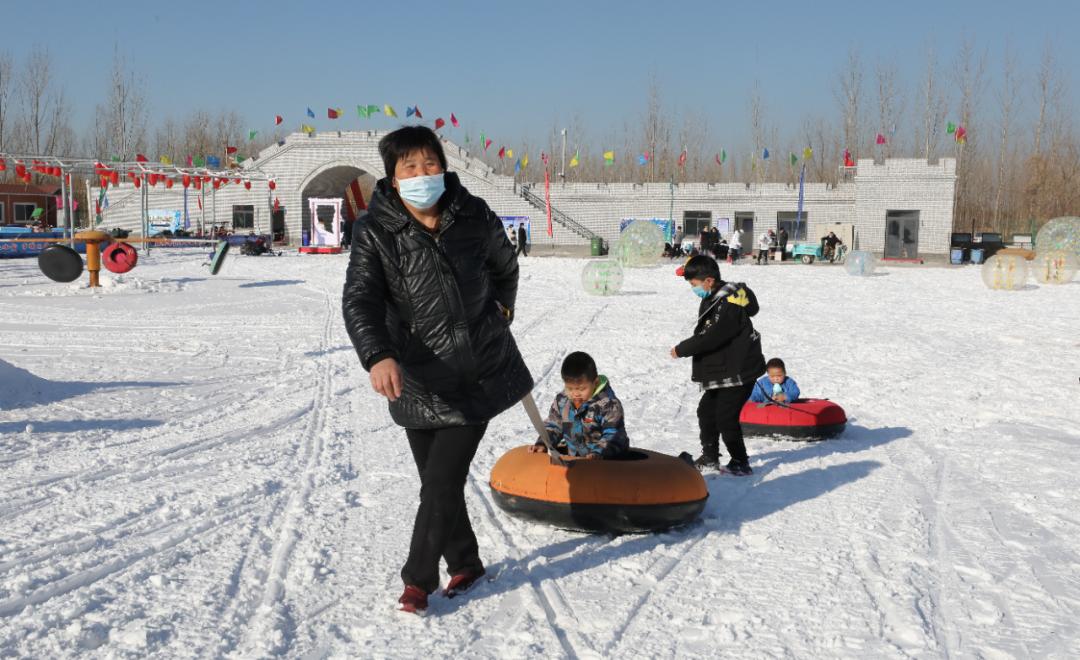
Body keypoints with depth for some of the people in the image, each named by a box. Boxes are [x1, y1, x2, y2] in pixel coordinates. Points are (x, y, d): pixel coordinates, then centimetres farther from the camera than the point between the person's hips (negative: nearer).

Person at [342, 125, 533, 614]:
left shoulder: (474, 216, -2)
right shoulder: (375, 231, -9)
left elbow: (504, 266, 20)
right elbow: (359, 300, -21)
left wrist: (502, 307, 23)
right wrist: (377, 356, -36)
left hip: (478, 376, 0)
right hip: (418, 383, 0)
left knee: (442, 482, -3)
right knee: (438, 481, 10)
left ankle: (418, 578, 15)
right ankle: (465, 564, 34)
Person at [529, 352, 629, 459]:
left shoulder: (609, 404, -11)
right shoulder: (561, 400, 6)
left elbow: (613, 436, -14)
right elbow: (553, 425, 19)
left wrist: (598, 453, -30)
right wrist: (543, 443, 2)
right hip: (572, 456, 6)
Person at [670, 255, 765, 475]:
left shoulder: (729, 305, -24)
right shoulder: (713, 299, 7)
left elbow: (711, 338, -27)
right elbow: (704, 333, 17)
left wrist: (682, 349, -17)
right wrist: (686, 348, 4)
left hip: (739, 372, -10)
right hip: (720, 371, 10)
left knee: (726, 418, -7)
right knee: (706, 411, 16)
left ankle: (740, 463, 7)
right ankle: (710, 457, 30)